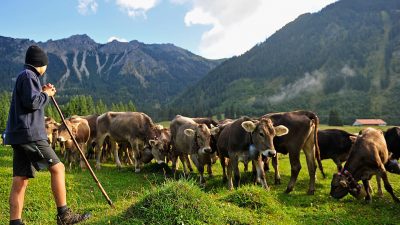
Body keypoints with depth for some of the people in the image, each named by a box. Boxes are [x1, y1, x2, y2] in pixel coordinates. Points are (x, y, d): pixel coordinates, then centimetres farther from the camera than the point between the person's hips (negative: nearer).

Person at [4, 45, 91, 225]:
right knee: (57, 168, -9)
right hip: (29, 134, -10)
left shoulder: (23, 77, 25)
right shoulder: (28, 75, -5)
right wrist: (46, 94, -1)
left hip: (19, 135, 10)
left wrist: (42, 93, 15)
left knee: (20, 181, 6)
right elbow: (32, 102, -18)